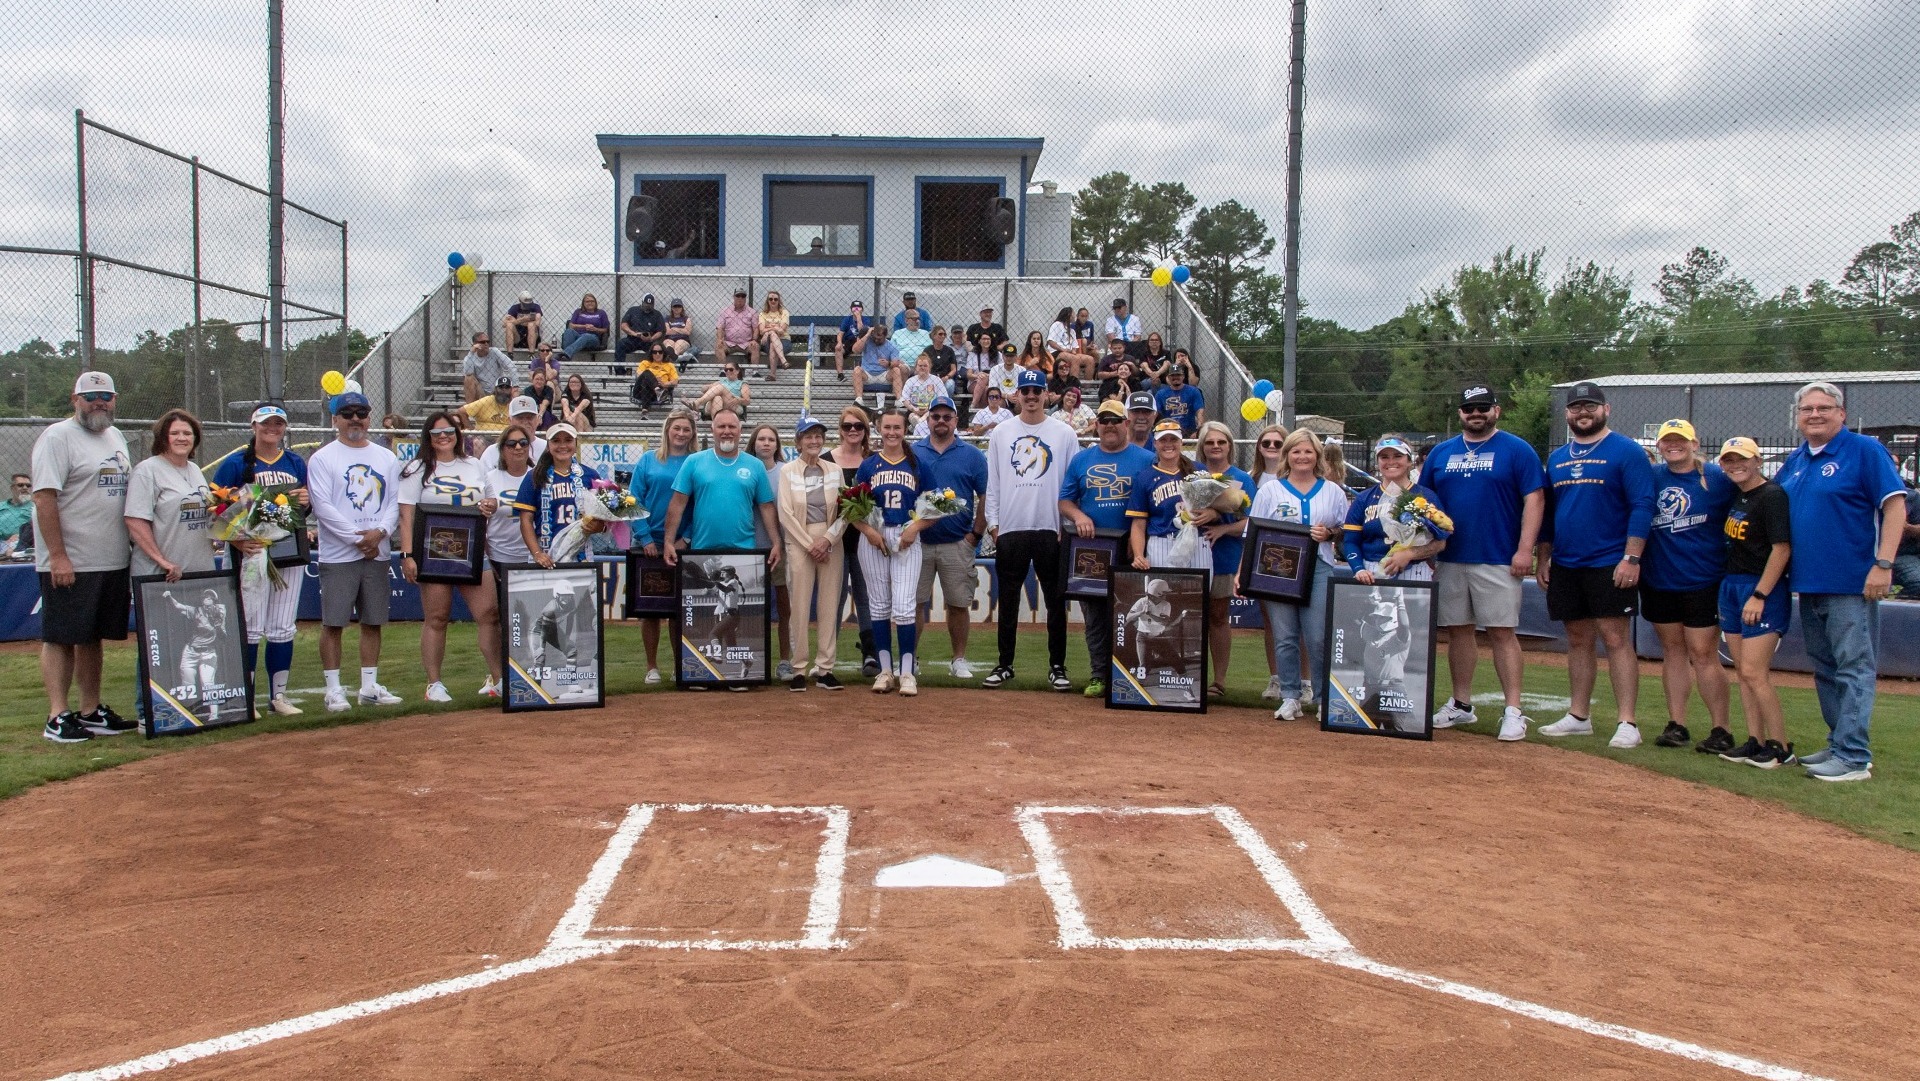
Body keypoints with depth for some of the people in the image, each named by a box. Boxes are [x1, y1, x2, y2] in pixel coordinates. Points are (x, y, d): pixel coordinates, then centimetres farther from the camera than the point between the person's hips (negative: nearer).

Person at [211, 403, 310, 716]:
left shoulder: (296, 463, 13)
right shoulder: (235, 463, -1)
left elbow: (306, 508, 19)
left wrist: (305, 501, -5)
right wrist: (236, 541, -19)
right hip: (252, 553, -4)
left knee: (283, 629, 8)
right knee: (250, 628, -3)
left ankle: (278, 695, 16)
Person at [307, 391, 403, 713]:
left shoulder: (386, 458, 12)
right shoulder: (322, 458, -1)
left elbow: (395, 502, 7)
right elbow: (323, 506, -10)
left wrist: (380, 531, -11)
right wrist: (357, 538, -14)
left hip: (378, 554, 4)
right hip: (338, 555, -4)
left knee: (373, 621, 8)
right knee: (333, 623, -2)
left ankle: (370, 686, 16)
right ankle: (333, 689, 4)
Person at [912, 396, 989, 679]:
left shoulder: (973, 455, 4)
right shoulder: (912, 453, 6)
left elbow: (985, 498, 4)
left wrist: (976, 534, -3)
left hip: (957, 544, 0)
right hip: (918, 542, 1)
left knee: (959, 603, 5)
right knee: (914, 602, 2)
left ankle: (959, 660, 17)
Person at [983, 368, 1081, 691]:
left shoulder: (1064, 434, 4)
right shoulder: (1001, 432, 8)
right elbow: (992, 482, 9)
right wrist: (993, 523, 2)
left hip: (1051, 530, -1)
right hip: (1010, 530, 1)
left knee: (1056, 600, 3)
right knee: (1008, 601, 7)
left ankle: (1057, 667, 11)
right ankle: (1005, 665, 15)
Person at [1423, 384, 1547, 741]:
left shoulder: (1517, 450, 1)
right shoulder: (1440, 453, 13)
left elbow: (1534, 499, -5)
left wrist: (1525, 549, -14)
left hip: (1497, 560, -4)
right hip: (1449, 560, 5)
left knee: (1501, 632, -5)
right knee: (1457, 631, 9)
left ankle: (1513, 711, -2)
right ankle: (1461, 705, 19)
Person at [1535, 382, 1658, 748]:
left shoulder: (1626, 451, -4)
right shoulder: (1556, 458, 14)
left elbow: (1642, 507, -10)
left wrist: (1631, 558, -17)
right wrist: (1542, 557, 12)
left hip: (1610, 565, -6)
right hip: (1565, 566, 6)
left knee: (1617, 638, -7)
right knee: (1578, 639, 11)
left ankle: (1627, 723, -6)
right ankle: (1578, 717, 18)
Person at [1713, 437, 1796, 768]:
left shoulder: (1772, 495, -13)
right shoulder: (1735, 495, 11)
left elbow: (1782, 549, -18)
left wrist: (1759, 596, -20)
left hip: (1764, 590, -9)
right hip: (1731, 586, 9)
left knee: (1754, 672, -11)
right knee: (1743, 671, 9)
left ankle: (1781, 748, -2)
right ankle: (1756, 743, 15)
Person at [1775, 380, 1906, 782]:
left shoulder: (1864, 450, -6)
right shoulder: (1796, 460, 13)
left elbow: (1895, 505, -12)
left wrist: (1883, 563, -18)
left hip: (1851, 582, -8)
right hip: (1809, 582, 8)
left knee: (1853, 668, -6)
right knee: (1824, 669, 14)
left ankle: (1853, 757, -5)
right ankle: (1838, 744, 23)